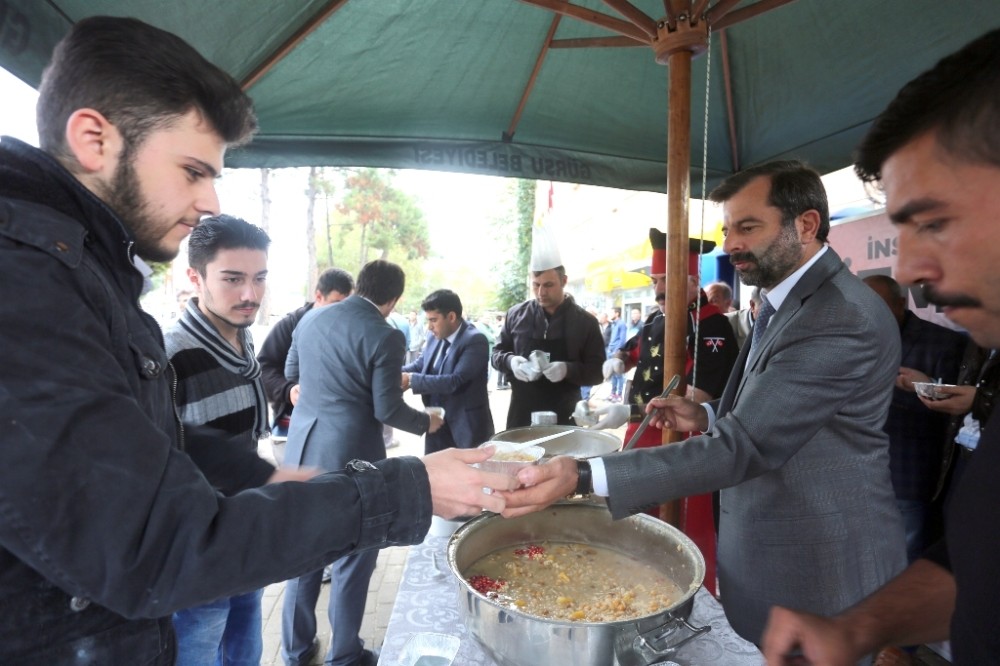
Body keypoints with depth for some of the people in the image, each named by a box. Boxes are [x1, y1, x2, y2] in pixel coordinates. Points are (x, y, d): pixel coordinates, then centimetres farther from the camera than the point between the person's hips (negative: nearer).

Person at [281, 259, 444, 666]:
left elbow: (291, 373, 18)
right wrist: (426, 423, 2)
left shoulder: (311, 318, 4)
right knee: (352, 558, 11)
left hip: (303, 449, 7)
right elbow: (386, 410, -15)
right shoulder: (386, 336, -16)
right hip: (350, 455, -6)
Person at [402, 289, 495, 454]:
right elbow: (420, 364, 12)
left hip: (466, 426, -7)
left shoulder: (475, 340, -20)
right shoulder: (434, 337, 4)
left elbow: (455, 381, -28)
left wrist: (411, 380, -26)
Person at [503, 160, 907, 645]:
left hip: (816, 574, -8)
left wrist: (581, 477, -39)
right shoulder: (785, 302, 6)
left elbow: (743, 447, -33)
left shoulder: (844, 318, -26)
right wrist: (708, 417, -1)